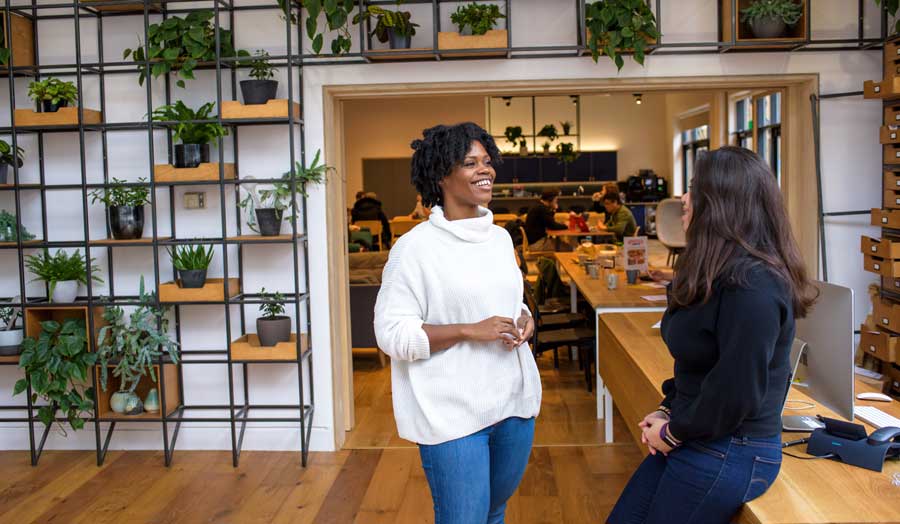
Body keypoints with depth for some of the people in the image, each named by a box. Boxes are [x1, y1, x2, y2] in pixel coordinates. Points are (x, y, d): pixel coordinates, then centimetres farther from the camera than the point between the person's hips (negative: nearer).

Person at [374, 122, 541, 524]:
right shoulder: (416, 247, -14)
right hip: (454, 413, -7)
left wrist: (525, 318, -1)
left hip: (515, 401, 7)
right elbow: (392, 333, -15)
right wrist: (470, 331, -22)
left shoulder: (500, 237, 8)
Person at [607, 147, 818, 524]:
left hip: (729, 455, -9)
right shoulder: (719, 274, 8)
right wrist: (667, 411, 4)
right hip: (692, 440, 9)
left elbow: (736, 392, -25)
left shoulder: (753, 287, -25)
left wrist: (673, 432, -13)